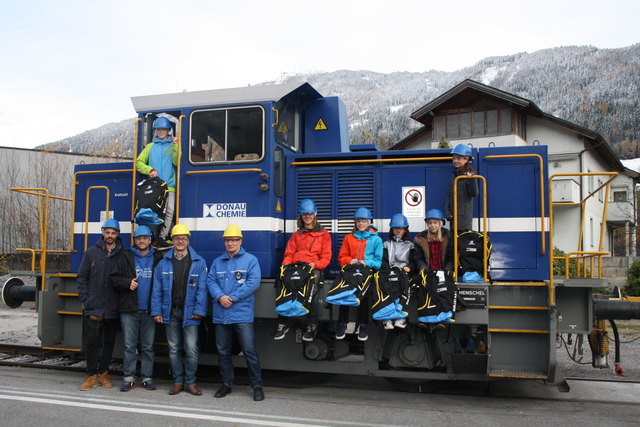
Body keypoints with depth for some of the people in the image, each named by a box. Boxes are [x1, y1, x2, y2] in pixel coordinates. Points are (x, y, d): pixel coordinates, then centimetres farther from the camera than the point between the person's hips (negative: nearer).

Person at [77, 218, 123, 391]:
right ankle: (92, 376, 11)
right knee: (91, 341, 1)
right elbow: (82, 277, 7)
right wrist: (85, 299, -2)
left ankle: (103, 373, 23)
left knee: (108, 342, 10)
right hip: (93, 307, 0)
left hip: (113, 309, 0)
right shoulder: (92, 252, 5)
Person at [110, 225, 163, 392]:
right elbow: (114, 278, 4)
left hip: (149, 310, 0)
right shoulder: (126, 257, 7)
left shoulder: (157, 258, 6)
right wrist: (127, 283, -14)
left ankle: (147, 377, 15)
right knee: (129, 346, 4)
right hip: (129, 309, 0)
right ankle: (129, 378, 12)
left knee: (148, 346, 7)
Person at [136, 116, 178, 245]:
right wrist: (149, 170, -3)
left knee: (169, 210, -15)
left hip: (169, 185, -1)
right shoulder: (150, 147, 20)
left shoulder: (173, 145, 14)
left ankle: (162, 236, -13)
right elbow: (139, 162, 14)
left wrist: (175, 147, -11)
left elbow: (177, 162, -1)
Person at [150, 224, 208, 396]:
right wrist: (156, 311, 2)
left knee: (191, 349, -4)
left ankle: (190, 383, 10)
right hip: (171, 312, 3)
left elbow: (202, 289, -2)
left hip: (189, 312, -3)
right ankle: (178, 382, 20)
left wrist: (199, 310, -9)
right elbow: (157, 289, 8)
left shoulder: (198, 262, 2)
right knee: (174, 349, 10)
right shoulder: (164, 263, 9)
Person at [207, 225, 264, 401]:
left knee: (249, 351, -6)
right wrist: (220, 297, -12)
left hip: (242, 314, -4)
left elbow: (254, 282, -8)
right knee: (223, 351, 11)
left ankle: (257, 385, 4)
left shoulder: (250, 260, 2)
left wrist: (233, 298, -13)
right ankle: (226, 384, 24)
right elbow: (210, 281, 7)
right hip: (221, 314, 5)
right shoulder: (217, 262, 16)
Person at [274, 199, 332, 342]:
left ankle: (312, 326, -25)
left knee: (309, 291, -34)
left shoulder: (323, 234, 18)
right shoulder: (296, 235, 30)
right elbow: (289, 253, 20)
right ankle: (282, 324, -20)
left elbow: (326, 256, 8)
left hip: (314, 269, -3)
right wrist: (286, 265, -2)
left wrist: (315, 264, -11)